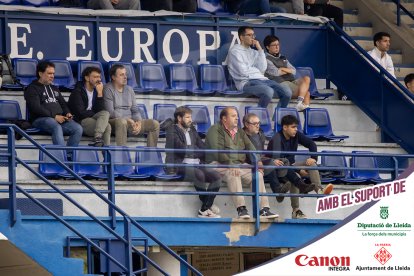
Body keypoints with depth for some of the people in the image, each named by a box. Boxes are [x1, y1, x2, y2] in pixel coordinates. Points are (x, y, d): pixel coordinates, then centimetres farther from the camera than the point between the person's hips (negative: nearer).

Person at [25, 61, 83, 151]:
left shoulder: (54, 89, 29)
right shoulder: (32, 89, 5)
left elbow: (63, 104, 31)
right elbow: (36, 108, -8)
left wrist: (67, 113, 6)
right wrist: (54, 116, -16)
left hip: (60, 119, 7)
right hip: (41, 119, -7)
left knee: (78, 128, -20)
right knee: (57, 127, -39)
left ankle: (69, 155, -28)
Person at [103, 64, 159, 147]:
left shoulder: (129, 89, 18)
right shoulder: (108, 89, -4)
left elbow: (135, 110, 15)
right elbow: (110, 113, -14)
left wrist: (138, 122, -7)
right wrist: (128, 120, -19)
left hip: (130, 122, 7)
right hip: (114, 121, -7)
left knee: (155, 124, -8)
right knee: (122, 122, -42)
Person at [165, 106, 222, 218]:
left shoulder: (192, 130, 22)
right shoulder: (172, 131, 0)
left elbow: (203, 148, 17)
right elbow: (183, 150, -9)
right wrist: (198, 152, 2)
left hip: (196, 164, 7)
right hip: (181, 165, -7)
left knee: (217, 176, -18)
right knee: (199, 174, -35)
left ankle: (205, 209, -17)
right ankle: (207, 204, -17)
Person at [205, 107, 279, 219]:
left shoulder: (240, 133, 22)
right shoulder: (215, 130, -1)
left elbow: (250, 147, 12)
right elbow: (218, 151, -15)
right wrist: (230, 165, -27)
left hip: (239, 165, 7)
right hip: (219, 164, -7)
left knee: (258, 174, -16)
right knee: (233, 175, -37)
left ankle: (264, 209, -22)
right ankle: (241, 209, -43)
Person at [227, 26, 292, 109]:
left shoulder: (253, 52, 23)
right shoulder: (235, 51, 3)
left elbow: (263, 68, 6)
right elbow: (243, 71, -8)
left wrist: (260, 50, 5)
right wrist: (257, 70, 8)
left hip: (261, 79, 7)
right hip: (246, 82, -7)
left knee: (287, 91, -15)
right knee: (268, 91, -36)